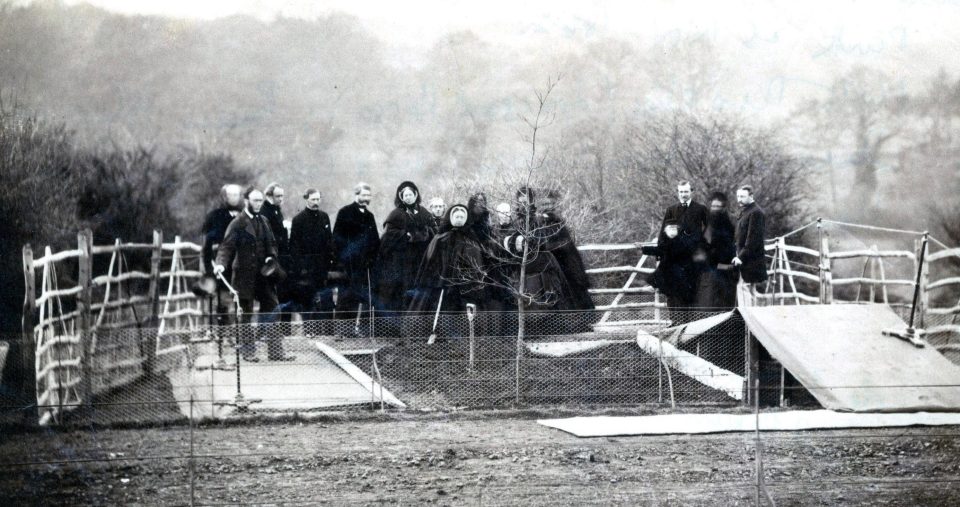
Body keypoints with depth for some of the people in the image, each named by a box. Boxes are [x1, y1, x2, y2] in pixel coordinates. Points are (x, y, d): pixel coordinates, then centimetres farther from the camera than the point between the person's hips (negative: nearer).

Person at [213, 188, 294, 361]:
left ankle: (275, 351, 5)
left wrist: (271, 257, -2)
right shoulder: (238, 223, -7)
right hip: (245, 274, -5)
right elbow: (227, 246, -14)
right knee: (246, 313, 3)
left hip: (263, 274, 6)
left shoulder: (263, 221, 12)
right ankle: (248, 351, 12)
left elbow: (271, 243, 19)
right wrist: (221, 263, -31)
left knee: (271, 309, 2)